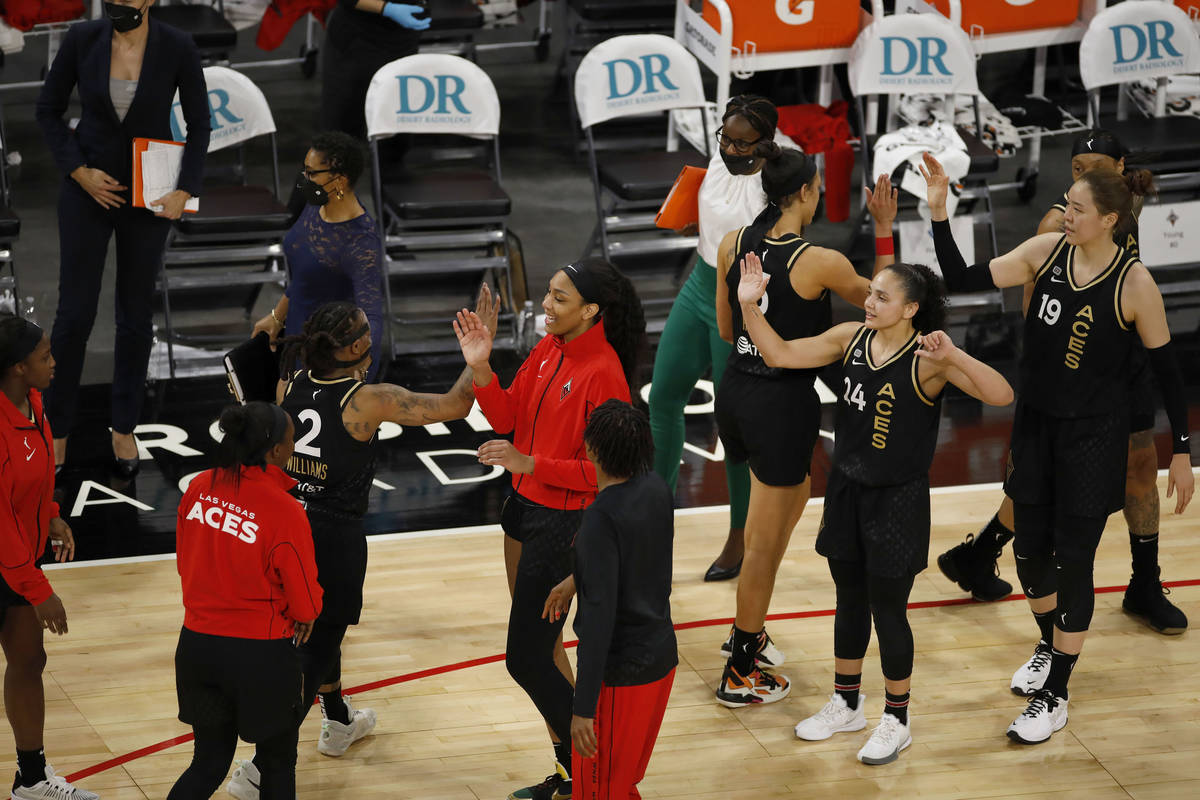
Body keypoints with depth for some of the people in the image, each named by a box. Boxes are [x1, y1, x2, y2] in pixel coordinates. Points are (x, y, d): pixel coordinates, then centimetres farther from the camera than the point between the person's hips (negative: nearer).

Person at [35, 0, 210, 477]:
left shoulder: (177, 49, -15)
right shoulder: (82, 39, -13)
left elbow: (199, 125, -3)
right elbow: (48, 110, -1)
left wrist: (185, 192, -12)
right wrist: (79, 171, -11)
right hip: (89, 190, 0)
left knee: (136, 313, 11)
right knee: (75, 313, 1)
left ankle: (124, 429, 25)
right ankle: (57, 431, 15)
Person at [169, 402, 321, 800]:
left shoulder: (199, 487, -5)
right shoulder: (284, 511, -21)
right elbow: (304, 602, -11)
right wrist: (305, 614, 12)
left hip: (198, 644, 5)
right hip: (260, 654, -5)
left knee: (210, 760, 18)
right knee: (278, 761, 16)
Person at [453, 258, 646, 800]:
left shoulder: (604, 374, -22)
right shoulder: (549, 349, 3)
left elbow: (604, 471, -21)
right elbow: (508, 416, 7)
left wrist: (531, 465, -27)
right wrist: (480, 369, -8)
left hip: (565, 525, -9)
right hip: (525, 506, 9)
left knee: (526, 659, -4)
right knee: (542, 647, 17)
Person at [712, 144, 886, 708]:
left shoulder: (732, 245, -2)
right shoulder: (821, 262, -19)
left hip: (736, 391, 7)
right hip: (784, 403, -7)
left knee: (794, 493, 30)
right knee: (764, 544, 5)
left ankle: (747, 633, 38)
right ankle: (740, 676, 15)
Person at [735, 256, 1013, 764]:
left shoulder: (928, 359, -20)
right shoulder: (852, 338, -4)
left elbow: (1000, 395, -29)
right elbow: (781, 354, 1)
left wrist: (953, 358, -43)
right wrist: (750, 306, -13)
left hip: (898, 500, -6)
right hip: (847, 491, 6)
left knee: (888, 609, 5)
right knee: (850, 602, 19)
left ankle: (896, 721, 23)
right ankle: (846, 706, 37)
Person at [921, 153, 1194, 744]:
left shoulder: (1134, 284, -17)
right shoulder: (1046, 252, -6)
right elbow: (962, 281, -7)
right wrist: (939, 213, -19)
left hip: (1095, 438, -5)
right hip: (1036, 424, 5)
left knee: (1072, 560, -1)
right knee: (1029, 549, 14)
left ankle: (1055, 695, 11)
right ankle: (1050, 648, 42)